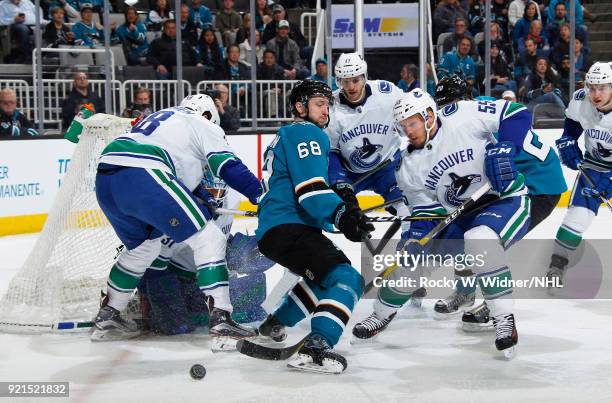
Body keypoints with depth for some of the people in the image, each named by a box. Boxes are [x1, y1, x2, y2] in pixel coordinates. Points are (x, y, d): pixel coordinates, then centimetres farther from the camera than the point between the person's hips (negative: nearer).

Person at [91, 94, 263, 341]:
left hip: (105, 177, 8)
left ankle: (107, 318, 35)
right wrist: (262, 196, 4)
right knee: (208, 238, 0)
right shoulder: (203, 125, 17)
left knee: (143, 246, 30)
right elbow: (229, 167, 4)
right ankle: (220, 320, -8)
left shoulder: (159, 118, 38)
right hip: (141, 175, -8)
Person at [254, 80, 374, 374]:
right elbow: (310, 187, -19)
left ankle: (275, 325, 35)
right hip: (288, 228, -11)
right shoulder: (307, 133, -4)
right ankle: (315, 347, -40)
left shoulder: (285, 136, 28)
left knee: (326, 275, 32)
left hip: (273, 232, 11)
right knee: (347, 279, -24)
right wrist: (341, 214, -31)